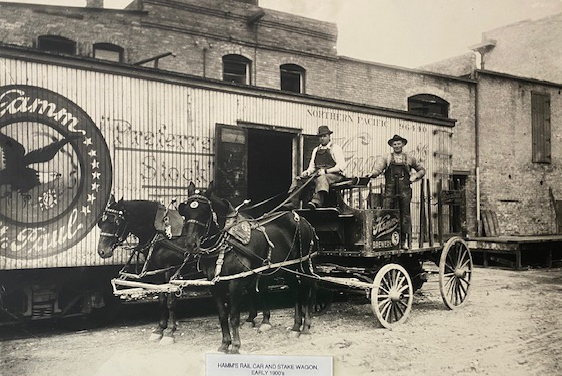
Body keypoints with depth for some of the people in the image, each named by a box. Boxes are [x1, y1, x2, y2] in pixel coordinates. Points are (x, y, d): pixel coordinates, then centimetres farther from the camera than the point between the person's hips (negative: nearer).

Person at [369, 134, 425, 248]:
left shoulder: (409, 159, 14)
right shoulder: (386, 158, 10)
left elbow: (422, 170, 24)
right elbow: (378, 168, -6)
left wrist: (415, 176, 6)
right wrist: (372, 174, -26)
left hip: (405, 191, 1)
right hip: (390, 190, -1)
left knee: (405, 214, 2)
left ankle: (405, 240, 9)